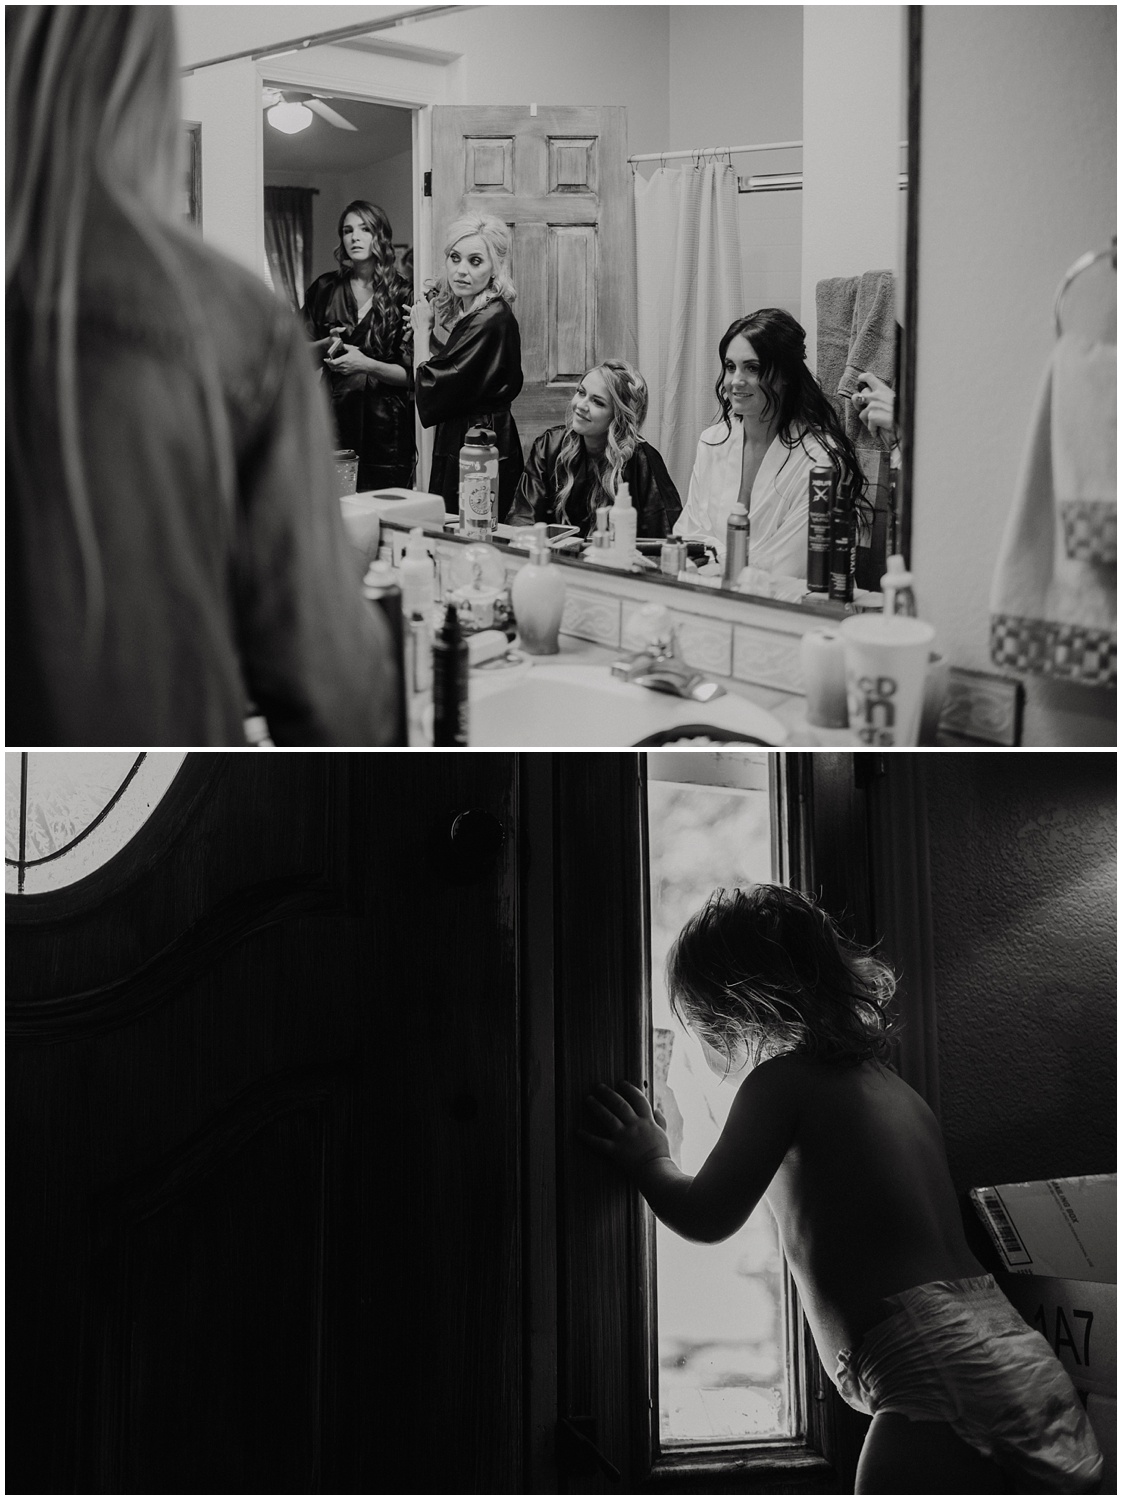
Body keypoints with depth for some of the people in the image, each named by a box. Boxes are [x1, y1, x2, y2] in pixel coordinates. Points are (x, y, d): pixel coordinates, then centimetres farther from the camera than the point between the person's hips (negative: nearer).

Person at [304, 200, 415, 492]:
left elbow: (411, 374, -3)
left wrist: (367, 364, -18)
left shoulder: (403, 295, 1)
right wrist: (327, 345, -7)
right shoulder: (325, 289, 9)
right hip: (335, 421, 2)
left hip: (386, 429, -2)